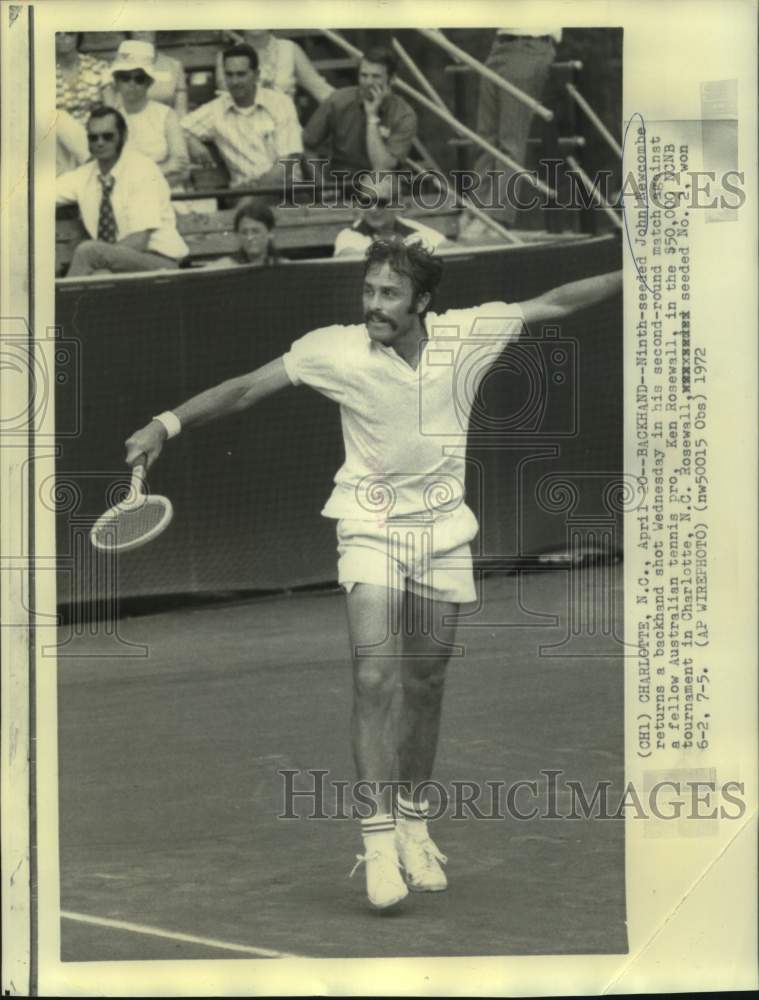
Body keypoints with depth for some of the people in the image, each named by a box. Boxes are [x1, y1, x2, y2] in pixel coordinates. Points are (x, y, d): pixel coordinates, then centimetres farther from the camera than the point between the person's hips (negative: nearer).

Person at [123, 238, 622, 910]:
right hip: (371, 527, -2)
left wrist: (636, 276, 0)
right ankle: (380, 835, -13)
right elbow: (247, 388, -9)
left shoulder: (467, 335, -8)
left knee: (425, 689, 9)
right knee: (374, 681, -17)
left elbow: (555, 303, 1)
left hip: (444, 531, 3)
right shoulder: (337, 350, -13)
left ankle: (413, 824, 26)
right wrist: (169, 424, -15)